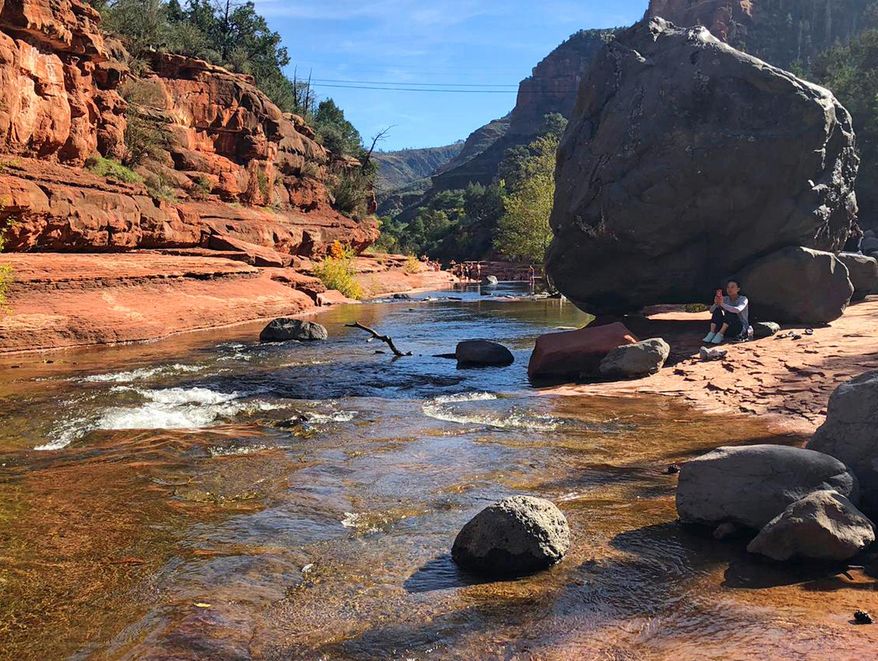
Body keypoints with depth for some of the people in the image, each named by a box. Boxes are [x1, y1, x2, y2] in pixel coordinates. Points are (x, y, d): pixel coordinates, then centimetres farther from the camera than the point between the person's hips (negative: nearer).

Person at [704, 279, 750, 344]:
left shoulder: (743, 299, -8)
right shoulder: (725, 299, 5)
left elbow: (737, 310, -31)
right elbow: (711, 310, -7)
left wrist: (722, 304, -39)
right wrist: (716, 303, -29)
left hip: (741, 328, -4)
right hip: (727, 329, 4)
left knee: (730, 312, -30)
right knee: (717, 310, -17)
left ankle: (720, 335, -32)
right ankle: (712, 333, -26)